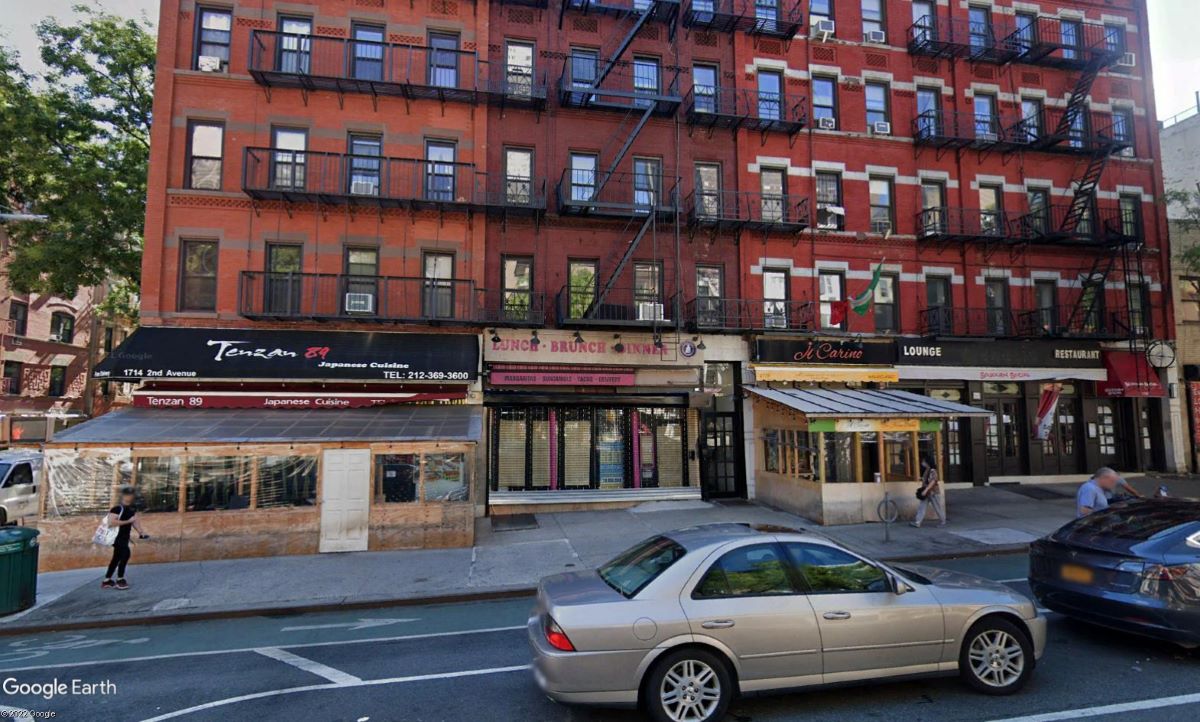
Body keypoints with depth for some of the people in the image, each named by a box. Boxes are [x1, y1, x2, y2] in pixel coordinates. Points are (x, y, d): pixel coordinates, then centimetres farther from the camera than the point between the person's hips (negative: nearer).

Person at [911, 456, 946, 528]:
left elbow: (932, 482, -24)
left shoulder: (933, 471, -16)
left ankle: (942, 522, 23)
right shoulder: (926, 471, 11)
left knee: (938, 507, 6)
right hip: (926, 493, 8)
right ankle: (917, 522, -4)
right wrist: (922, 489, 8)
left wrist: (925, 490, -28)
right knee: (922, 507, 1)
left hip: (933, 493, -8)